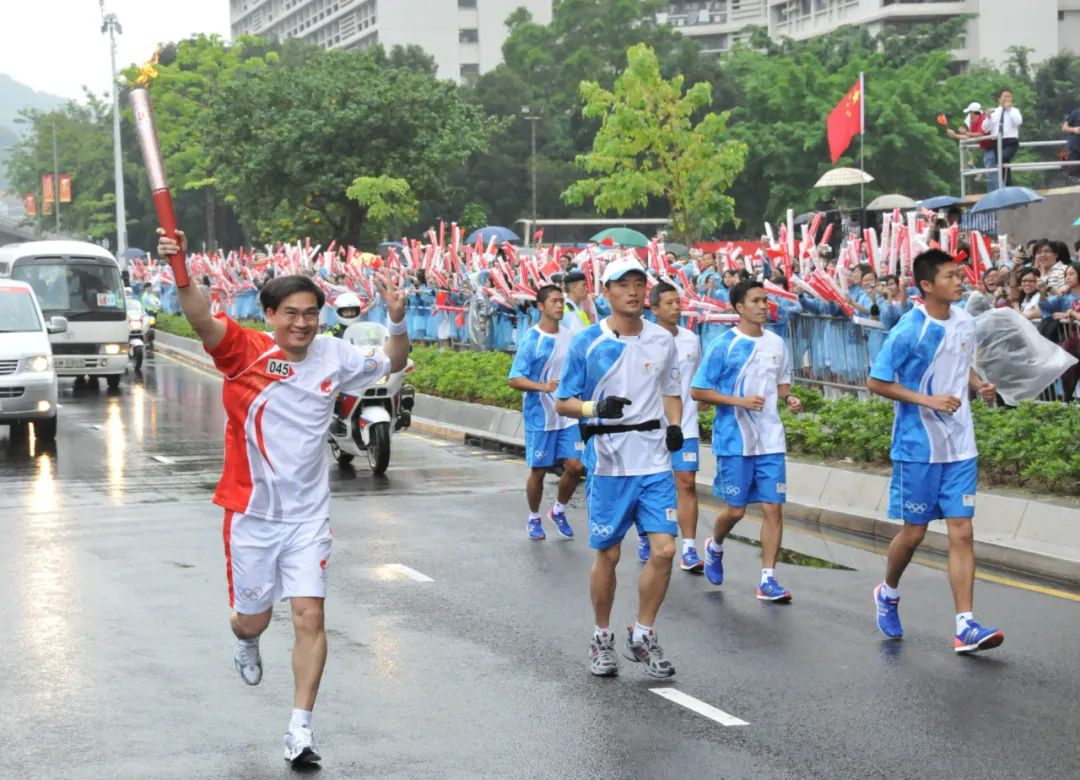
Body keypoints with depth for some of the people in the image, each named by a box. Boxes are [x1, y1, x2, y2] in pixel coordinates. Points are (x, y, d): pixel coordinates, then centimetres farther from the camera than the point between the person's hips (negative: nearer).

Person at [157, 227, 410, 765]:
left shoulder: (334, 357, -2)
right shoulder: (245, 350, -13)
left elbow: (393, 363, 11)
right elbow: (203, 321, -32)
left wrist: (397, 320, -10)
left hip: (307, 514, 2)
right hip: (251, 512, -2)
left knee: (310, 616, -6)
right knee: (252, 617, 14)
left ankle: (300, 729, 3)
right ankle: (246, 644, 53)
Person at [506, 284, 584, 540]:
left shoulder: (569, 337, 6)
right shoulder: (531, 340, -12)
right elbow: (514, 379, -16)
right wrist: (543, 387, -30)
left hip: (568, 416, 5)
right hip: (540, 416, -5)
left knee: (575, 466, -1)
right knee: (538, 470, 5)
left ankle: (558, 511, 22)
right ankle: (534, 519, 24)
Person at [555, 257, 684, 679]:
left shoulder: (663, 341, 6)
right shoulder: (587, 342, -3)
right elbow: (564, 402, 0)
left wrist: (675, 426, 0)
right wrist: (596, 409, -19)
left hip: (655, 461, 2)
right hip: (609, 462, -2)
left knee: (664, 548, -7)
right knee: (607, 554, 6)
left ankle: (643, 636, 9)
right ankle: (602, 638, 23)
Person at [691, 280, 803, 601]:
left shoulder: (776, 343, 8)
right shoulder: (724, 345, -8)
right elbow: (698, 391, -7)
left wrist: (789, 398, -1)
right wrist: (741, 401, -17)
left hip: (770, 439, 4)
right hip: (734, 440, -4)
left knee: (773, 507, -3)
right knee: (736, 509, 3)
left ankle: (768, 579, 2)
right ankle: (715, 546, 35)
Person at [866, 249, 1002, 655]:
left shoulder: (965, 323, 4)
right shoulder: (909, 330, -15)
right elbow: (876, 382, -12)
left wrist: (978, 386, 0)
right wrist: (928, 400, -19)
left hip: (959, 447, 5)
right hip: (918, 447, -5)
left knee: (962, 532, -1)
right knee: (914, 532, 6)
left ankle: (965, 628, -3)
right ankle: (888, 593, 36)